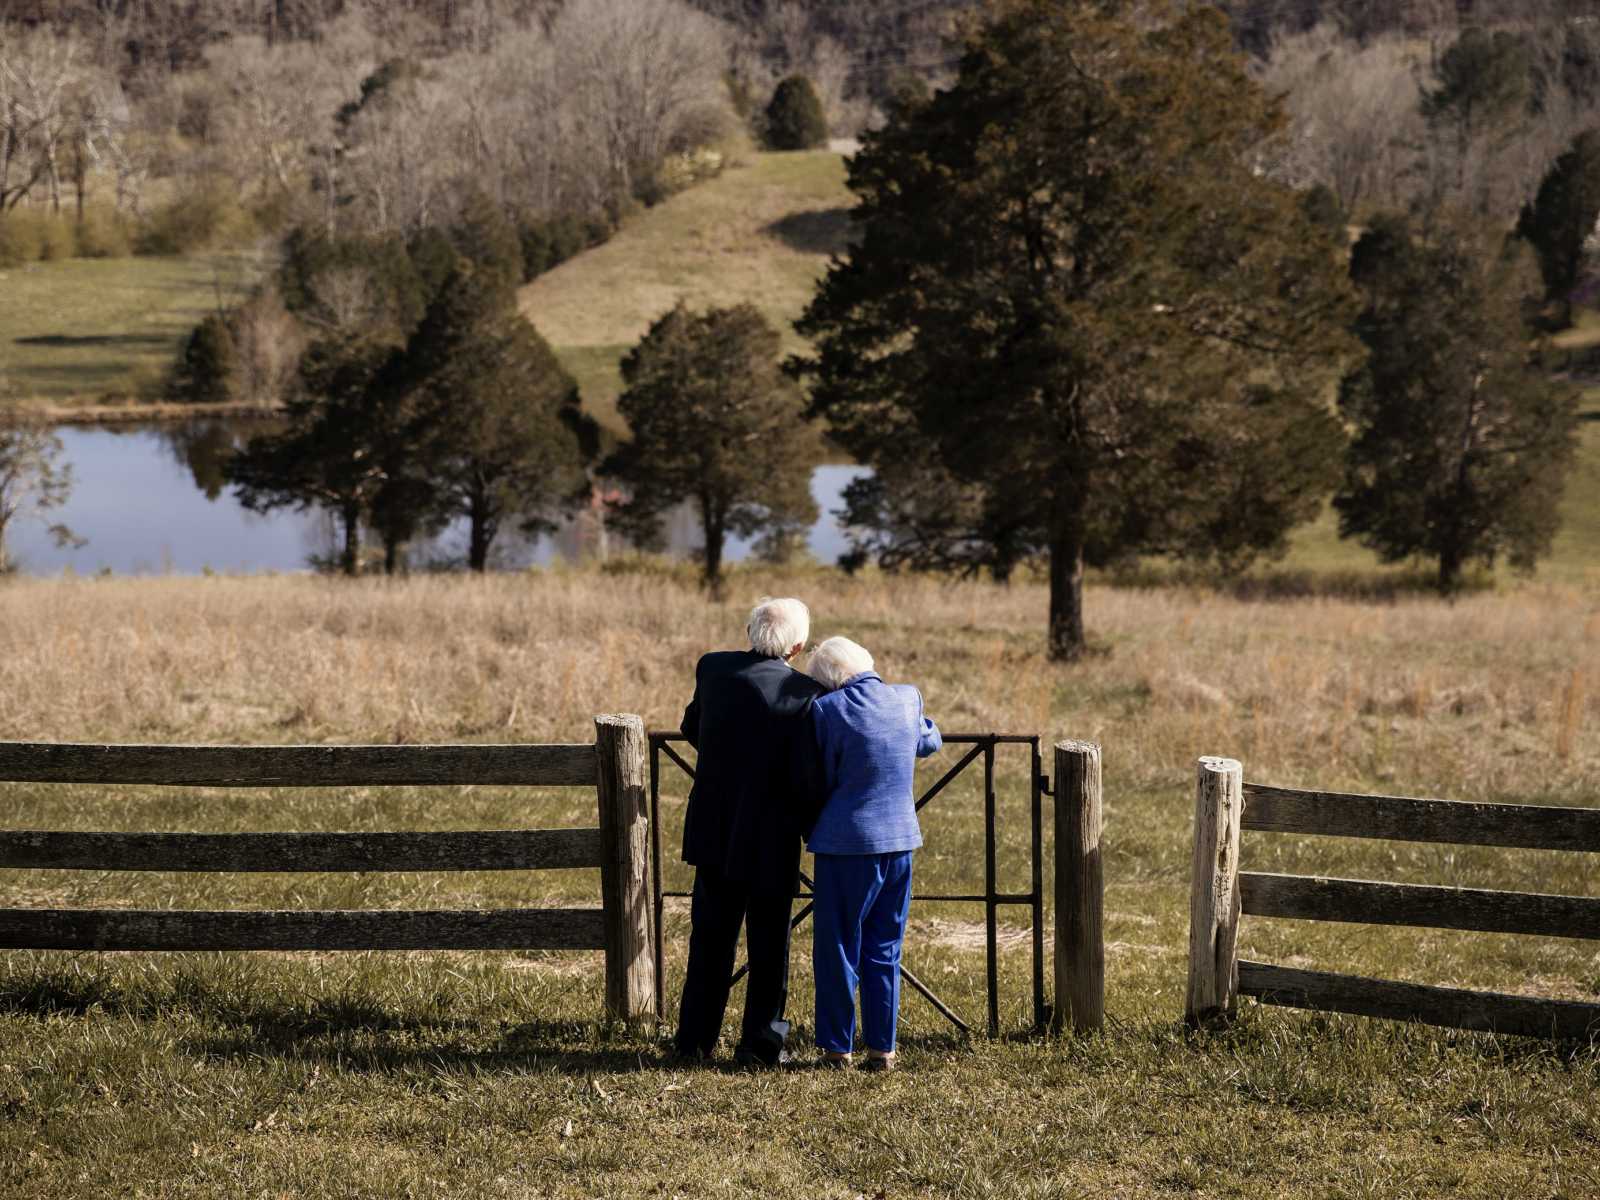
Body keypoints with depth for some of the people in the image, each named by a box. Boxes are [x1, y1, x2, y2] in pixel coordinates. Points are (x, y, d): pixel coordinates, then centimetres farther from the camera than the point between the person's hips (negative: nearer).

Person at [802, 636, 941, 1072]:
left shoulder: (828, 709, -12)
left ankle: (837, 1046, 11)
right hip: (899, 840, 4)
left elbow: (819, 779, -3)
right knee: (884, 951, 13)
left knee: (837, 949, 8)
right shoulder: (907, 698, 1)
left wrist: (811, 828, 15)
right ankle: (882, 1047, 13)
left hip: (846, 843, -4)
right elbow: (929, 742, 22)